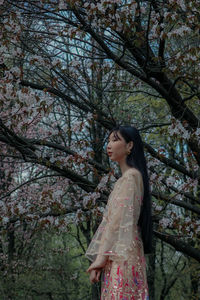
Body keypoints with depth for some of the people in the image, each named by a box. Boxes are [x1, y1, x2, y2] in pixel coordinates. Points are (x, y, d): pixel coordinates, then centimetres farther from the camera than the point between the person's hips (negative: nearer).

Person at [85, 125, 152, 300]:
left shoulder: (131, 176, -4)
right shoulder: (123, 180, 23)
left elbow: (121, 218, -13)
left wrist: (102, 255, -17)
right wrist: (99, 259, 12)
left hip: (123, 254, -9)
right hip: (117, 256, 9)